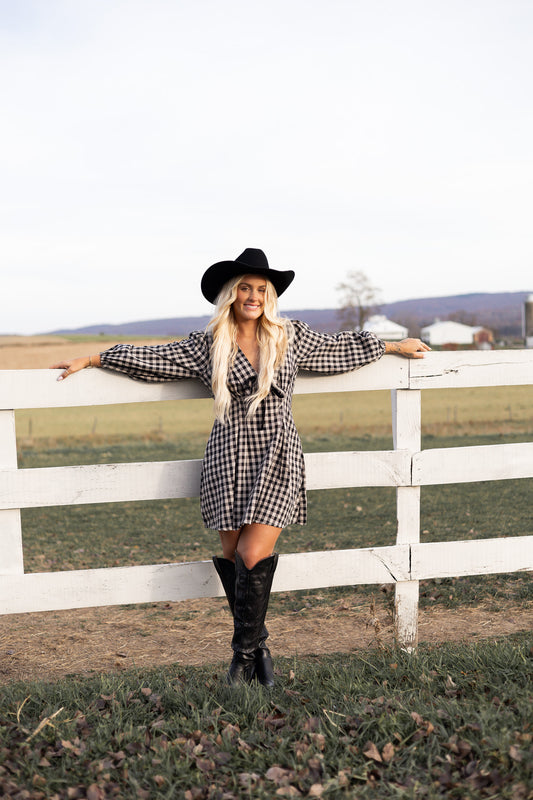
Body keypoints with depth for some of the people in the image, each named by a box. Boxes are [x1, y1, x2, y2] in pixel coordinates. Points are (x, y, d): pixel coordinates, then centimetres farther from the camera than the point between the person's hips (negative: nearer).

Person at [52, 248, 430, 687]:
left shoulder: (291, 336, 6)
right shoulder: (207, 345, 4)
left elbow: (338, 348, 19)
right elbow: (152, 358, 9)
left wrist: (396, 345, 27)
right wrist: (90, 360, 11)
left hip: (277, 459, -1)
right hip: (230, 459, 1)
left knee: (254, 557, -11)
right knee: (232, 559, 5)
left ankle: (245, 654, 6)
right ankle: (258, 647, 22)